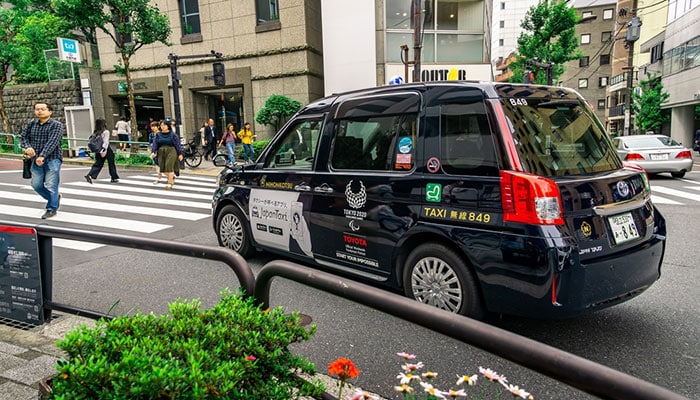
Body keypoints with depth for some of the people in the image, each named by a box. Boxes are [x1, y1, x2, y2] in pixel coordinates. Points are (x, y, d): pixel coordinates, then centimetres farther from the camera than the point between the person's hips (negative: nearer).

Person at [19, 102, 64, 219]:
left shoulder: (56, 125, -6)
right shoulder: (31, 124, 12)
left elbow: (52, 142, -17)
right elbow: (23, 137, 9)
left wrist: (42, 156, -26)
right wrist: (27, 147, -14)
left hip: (52, 160, -6)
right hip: (36, 160, 6)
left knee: (51, 186, -3)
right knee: (36, 185, 10)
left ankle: (51, 209, 10)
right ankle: (55, 198, 31)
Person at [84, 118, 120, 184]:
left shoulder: (94, 132, 6)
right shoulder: (106, 132, -13)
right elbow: (105, 142, -19)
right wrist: (104, 151, -21)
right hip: (106, 149, -5)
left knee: (98, 164, 8)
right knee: (111, 163, 9)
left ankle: (89, 175, -10)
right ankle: (114, 178, 18)